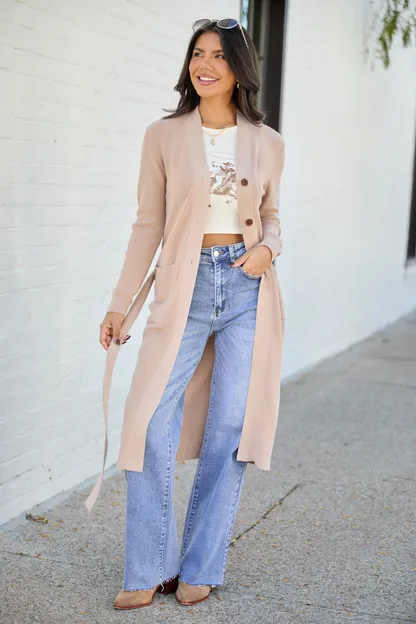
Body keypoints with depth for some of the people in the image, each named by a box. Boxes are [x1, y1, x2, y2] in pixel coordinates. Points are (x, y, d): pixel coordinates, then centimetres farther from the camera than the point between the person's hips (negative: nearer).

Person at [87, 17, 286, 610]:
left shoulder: (267, 143, 6)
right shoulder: (164, 137, 3)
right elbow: (148, 226, 5)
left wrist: (267, 248, -5)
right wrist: (120, 305, 4)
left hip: (247, 290, 1)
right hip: (184, 290, -1)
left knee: (229, 431, 2)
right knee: (152, 427, -8)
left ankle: (201, 568, 16)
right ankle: (150, 571, 8)